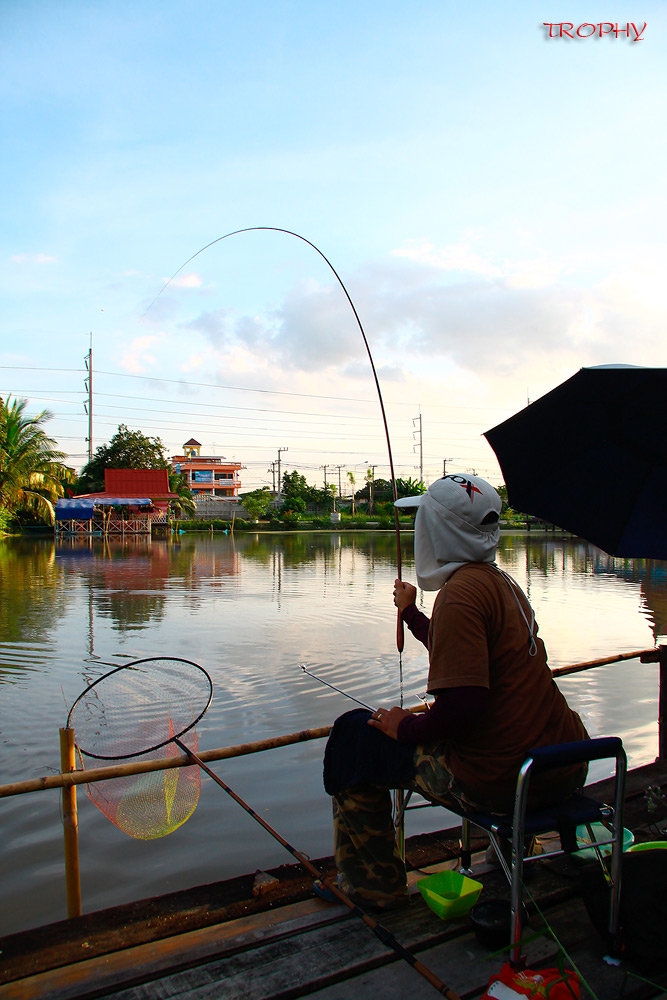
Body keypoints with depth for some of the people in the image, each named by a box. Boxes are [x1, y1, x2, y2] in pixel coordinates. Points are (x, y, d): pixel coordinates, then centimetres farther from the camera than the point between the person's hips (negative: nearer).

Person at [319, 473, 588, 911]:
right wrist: (411, 613, 38)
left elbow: (463, 704, -28)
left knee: (355, 737, 4)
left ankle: (373, 887, 18)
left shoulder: (460, 592, -20)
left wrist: (408, 727, -9)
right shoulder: (502, 580, 8)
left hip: (500, 778, -9)